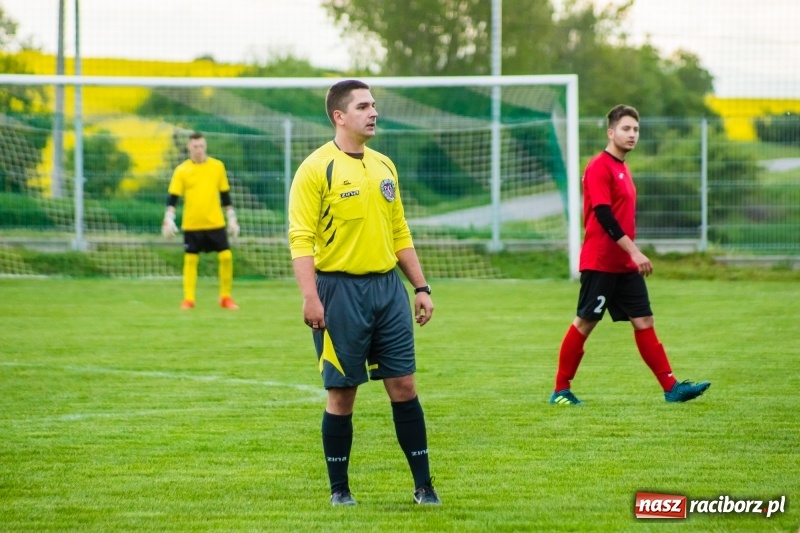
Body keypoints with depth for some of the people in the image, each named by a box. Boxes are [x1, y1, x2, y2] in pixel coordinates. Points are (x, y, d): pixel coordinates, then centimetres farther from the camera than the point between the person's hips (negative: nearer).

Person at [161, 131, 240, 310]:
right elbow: (173, 197, -3)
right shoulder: (182, 170, -2)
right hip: (192, 225, -1)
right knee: (190, 259, 1)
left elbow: (225, 195, 12)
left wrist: (232, 218, 10)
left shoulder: (217, 166, 5)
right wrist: (169, 219, -15)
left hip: (215, 222, 1)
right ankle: (188, 299, 8)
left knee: (226, 256, -4)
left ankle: (226, 297, 8)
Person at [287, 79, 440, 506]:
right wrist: (310, 297, -21)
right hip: (341, 288, -5)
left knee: (404, 386, 3)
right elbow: (301, 238, -12)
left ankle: (423, 486, 9)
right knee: (342, 393, 1)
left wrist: (421, 287, 13)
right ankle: (339, 489, 12)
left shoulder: (383, 166, 13)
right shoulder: (317, 168, -7)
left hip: (388, 286, 5)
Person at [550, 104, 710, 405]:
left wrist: (633, 255, 17)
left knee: (643, 321, 3)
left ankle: (671, 388, 0)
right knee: (585, 322, -3)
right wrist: (634, 251, -24)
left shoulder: (622, 168, 16)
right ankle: (561, 390, 6)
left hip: (625, 264, 9)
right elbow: (603, 215, -21)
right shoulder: (599, 167, -12)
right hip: (600, 263, -9)